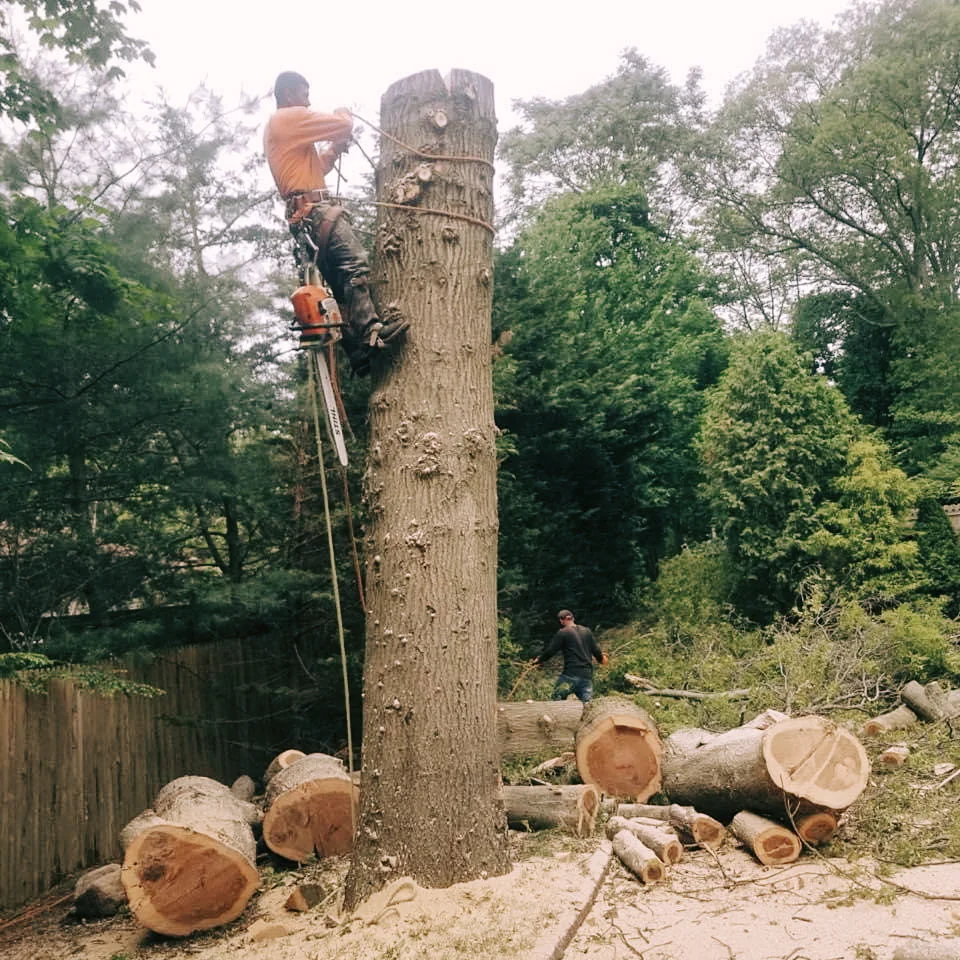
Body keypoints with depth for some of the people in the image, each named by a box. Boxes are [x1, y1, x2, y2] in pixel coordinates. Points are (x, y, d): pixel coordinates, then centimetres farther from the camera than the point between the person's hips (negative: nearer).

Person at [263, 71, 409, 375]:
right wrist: (343, 112, 17)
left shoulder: (275, 128, 30)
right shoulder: (291, 118, -1)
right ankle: (370, 333, -37)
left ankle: (358, 353, -2)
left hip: (301, 213, 10)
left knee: (340, 282, 4)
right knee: (355, 264, -24)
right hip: (315, 207, -10)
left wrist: (335, 150, 17)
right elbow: (344, 126, -4)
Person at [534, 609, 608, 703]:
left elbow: (550, 650, -3)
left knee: (557, 700, 5)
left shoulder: (562, 633, -2)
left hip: (570, 674, -5)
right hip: (587, 675, 5)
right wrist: (601, 658, 41)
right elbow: (596, 650, 19)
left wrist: (540, 660, 14)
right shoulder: (587, 632, 14)